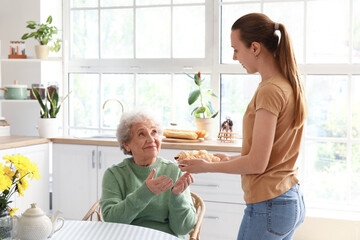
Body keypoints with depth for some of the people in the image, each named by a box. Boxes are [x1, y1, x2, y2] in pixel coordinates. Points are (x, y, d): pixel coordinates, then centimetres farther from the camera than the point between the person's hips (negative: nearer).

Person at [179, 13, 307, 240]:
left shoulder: (270, 91, -19)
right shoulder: (290, 85, 7)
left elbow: (257, 163, -18)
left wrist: (207, 167, -7)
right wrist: (232, 159, 14)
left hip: (268, 205, -9)